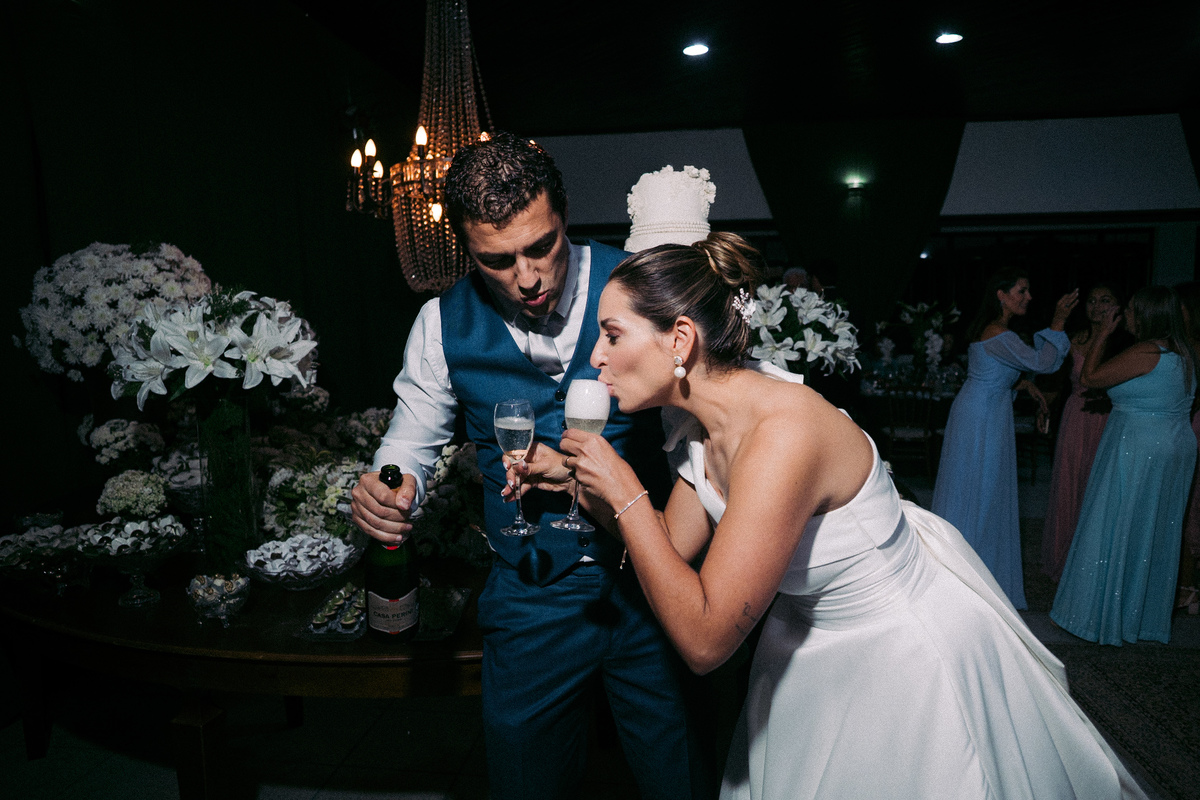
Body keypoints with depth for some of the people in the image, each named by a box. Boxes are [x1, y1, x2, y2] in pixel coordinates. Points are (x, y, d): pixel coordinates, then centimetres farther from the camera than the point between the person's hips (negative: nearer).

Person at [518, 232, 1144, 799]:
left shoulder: (784, 431, -36)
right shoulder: (710, 420, -10)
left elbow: (704, 638, -32)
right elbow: (673, 546, 1)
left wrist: (625, 492, -29)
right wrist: (584, 483, -11)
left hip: (909, 653, -8)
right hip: (810, 648, 8)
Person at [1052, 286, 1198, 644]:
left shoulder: (1145, 353, -19)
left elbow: (1089, 377, -15)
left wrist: (1103, 334, -5)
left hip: (1137, 451, -9)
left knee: (1116, 530, 2)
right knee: (1156, 534, 16)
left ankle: (1106, 615, 12)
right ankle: (1147, 614, 28)